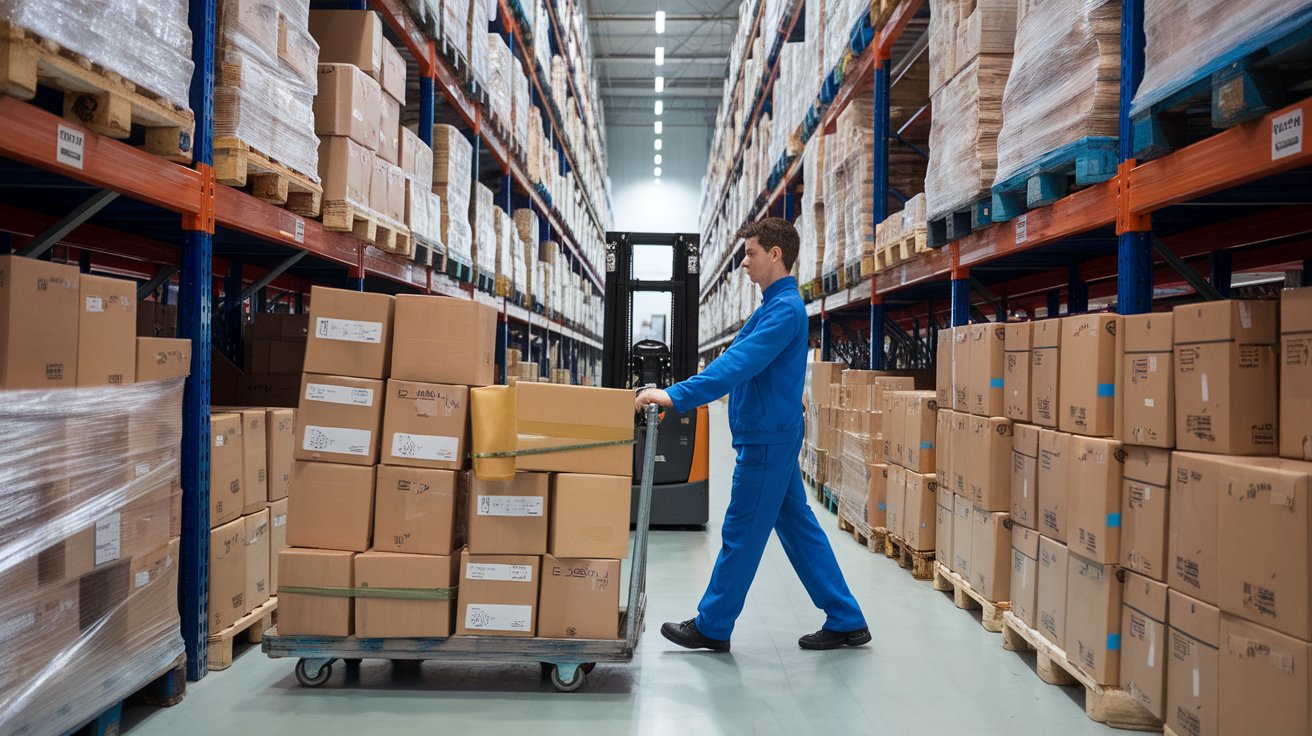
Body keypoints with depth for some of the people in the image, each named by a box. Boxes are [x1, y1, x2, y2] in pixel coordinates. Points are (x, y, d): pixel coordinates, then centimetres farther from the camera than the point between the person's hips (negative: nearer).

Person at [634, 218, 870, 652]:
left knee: (741, 533, 1)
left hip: (766, 440, -11)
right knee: (798, 526, 14)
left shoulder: (785, 308, -18)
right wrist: (683, 396, 18)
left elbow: (738, 365, -28)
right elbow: (739, 361, 20)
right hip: (773, 436, 11)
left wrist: (677, 395, -31)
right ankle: (845, 622, 21)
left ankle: (712, 626, 15)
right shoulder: (776, 305, 16)